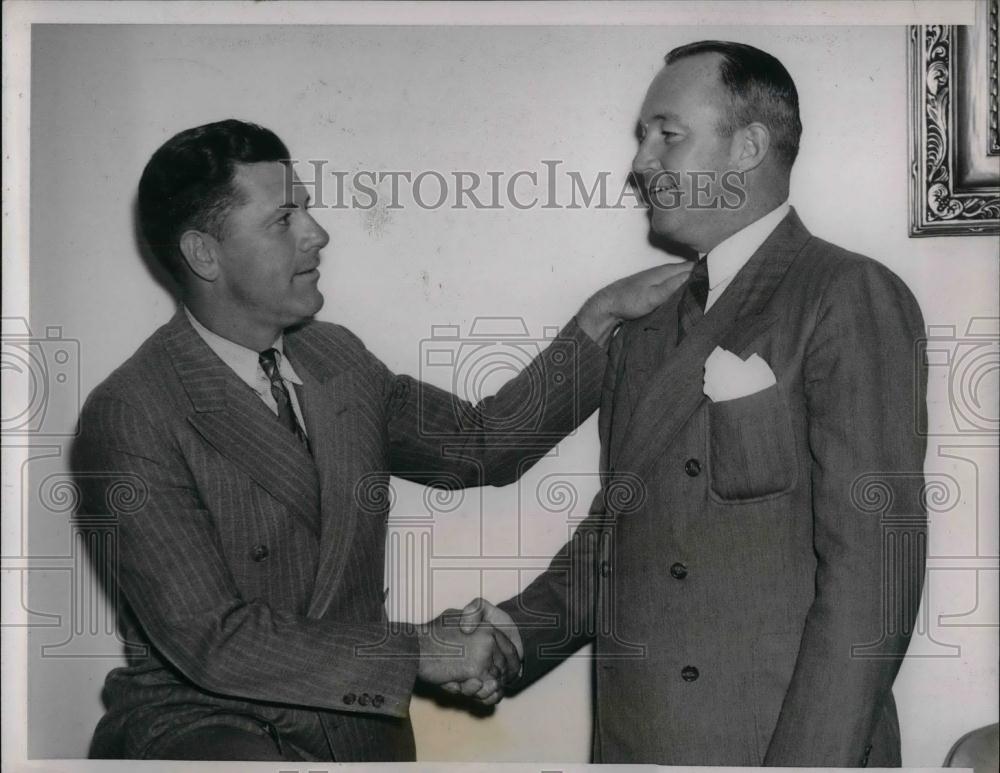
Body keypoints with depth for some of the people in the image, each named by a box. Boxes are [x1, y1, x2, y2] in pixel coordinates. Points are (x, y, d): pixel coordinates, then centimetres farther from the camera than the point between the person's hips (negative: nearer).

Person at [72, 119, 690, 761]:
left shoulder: (336, 356, 7)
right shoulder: (131, 419, -16)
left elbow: (480, 444, 13)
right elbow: (213, 640, -20)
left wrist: (602, 317, 5)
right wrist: (419, 651, -17)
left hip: (358, 718, 7)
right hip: (201, 725, -7)